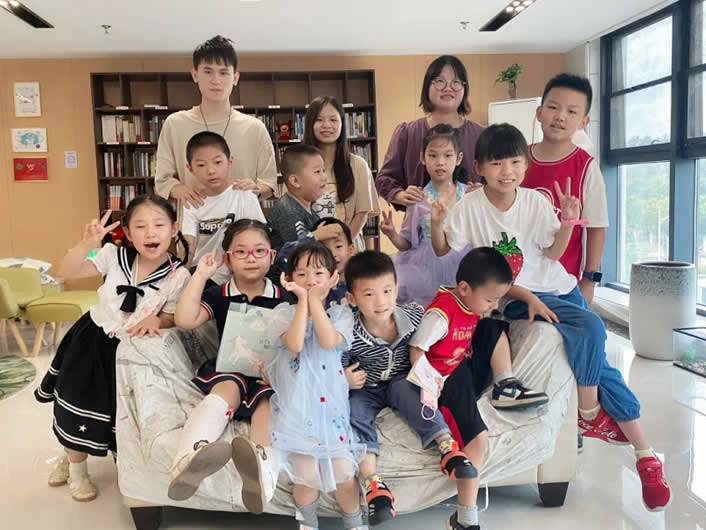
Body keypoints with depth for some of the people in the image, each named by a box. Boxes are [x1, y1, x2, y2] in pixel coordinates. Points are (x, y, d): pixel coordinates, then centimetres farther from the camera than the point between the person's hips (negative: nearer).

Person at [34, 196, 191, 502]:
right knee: (80, 404, 9)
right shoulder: (114, 256, -15)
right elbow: (66, 272, -18)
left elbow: (171, 318, -6)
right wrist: (86, 244, -34)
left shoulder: (178, 275, -18)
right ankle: (76, 467, 37)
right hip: (93, 339, 1)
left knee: (119, 412, 10)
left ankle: (74, 459, 43)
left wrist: (155, 320, -29)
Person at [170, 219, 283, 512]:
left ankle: (261, 465, -66)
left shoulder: (283, 298, 5)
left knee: (268, 400, -34)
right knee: (227, 390, -35)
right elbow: (185, 320, -10)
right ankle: (189, 458, -65)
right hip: (228, 369, 0)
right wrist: (200, 274, -6)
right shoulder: (218, 295, 7)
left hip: (270, 374, 0)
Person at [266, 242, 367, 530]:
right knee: (307, 475, -7)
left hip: (330, 406, 1)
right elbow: (295, 344, -19)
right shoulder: (284, 312, 0)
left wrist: (315, 299, -12)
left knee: (344, 473, -2)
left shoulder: (341, 313, 3)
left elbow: (329, 341, -17)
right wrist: (303, 300, -15)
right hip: (295, 407, -1)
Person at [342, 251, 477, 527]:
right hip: (365, 390, 0)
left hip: (402, 383, 0)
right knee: (353, 410, -29)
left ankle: (448, 447, -36)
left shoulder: (414, 317, -14)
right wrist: (343, 380, -24)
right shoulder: (349, 335, -19)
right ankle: (372, 482, -33)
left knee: (406, 388, -32)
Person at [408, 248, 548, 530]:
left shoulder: (472, 301, 2)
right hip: (447, 381, -9)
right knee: (478, 439, -21)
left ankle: (506, 388, 6)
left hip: (468, 372, 9)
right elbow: (416, 350, -24)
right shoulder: (441, 313, -25)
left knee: (496, 330, 5)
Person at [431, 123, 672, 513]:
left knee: (592, 348, -9)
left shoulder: (536, 202, -2)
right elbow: (443, 251, -4)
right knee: (590, 331, -22)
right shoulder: (469, 207, -7)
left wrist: (568, 222, -13)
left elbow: (552, 253, 2)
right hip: (513, 299, -4)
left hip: (557, 288, 4)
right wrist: (436, 224, -22)